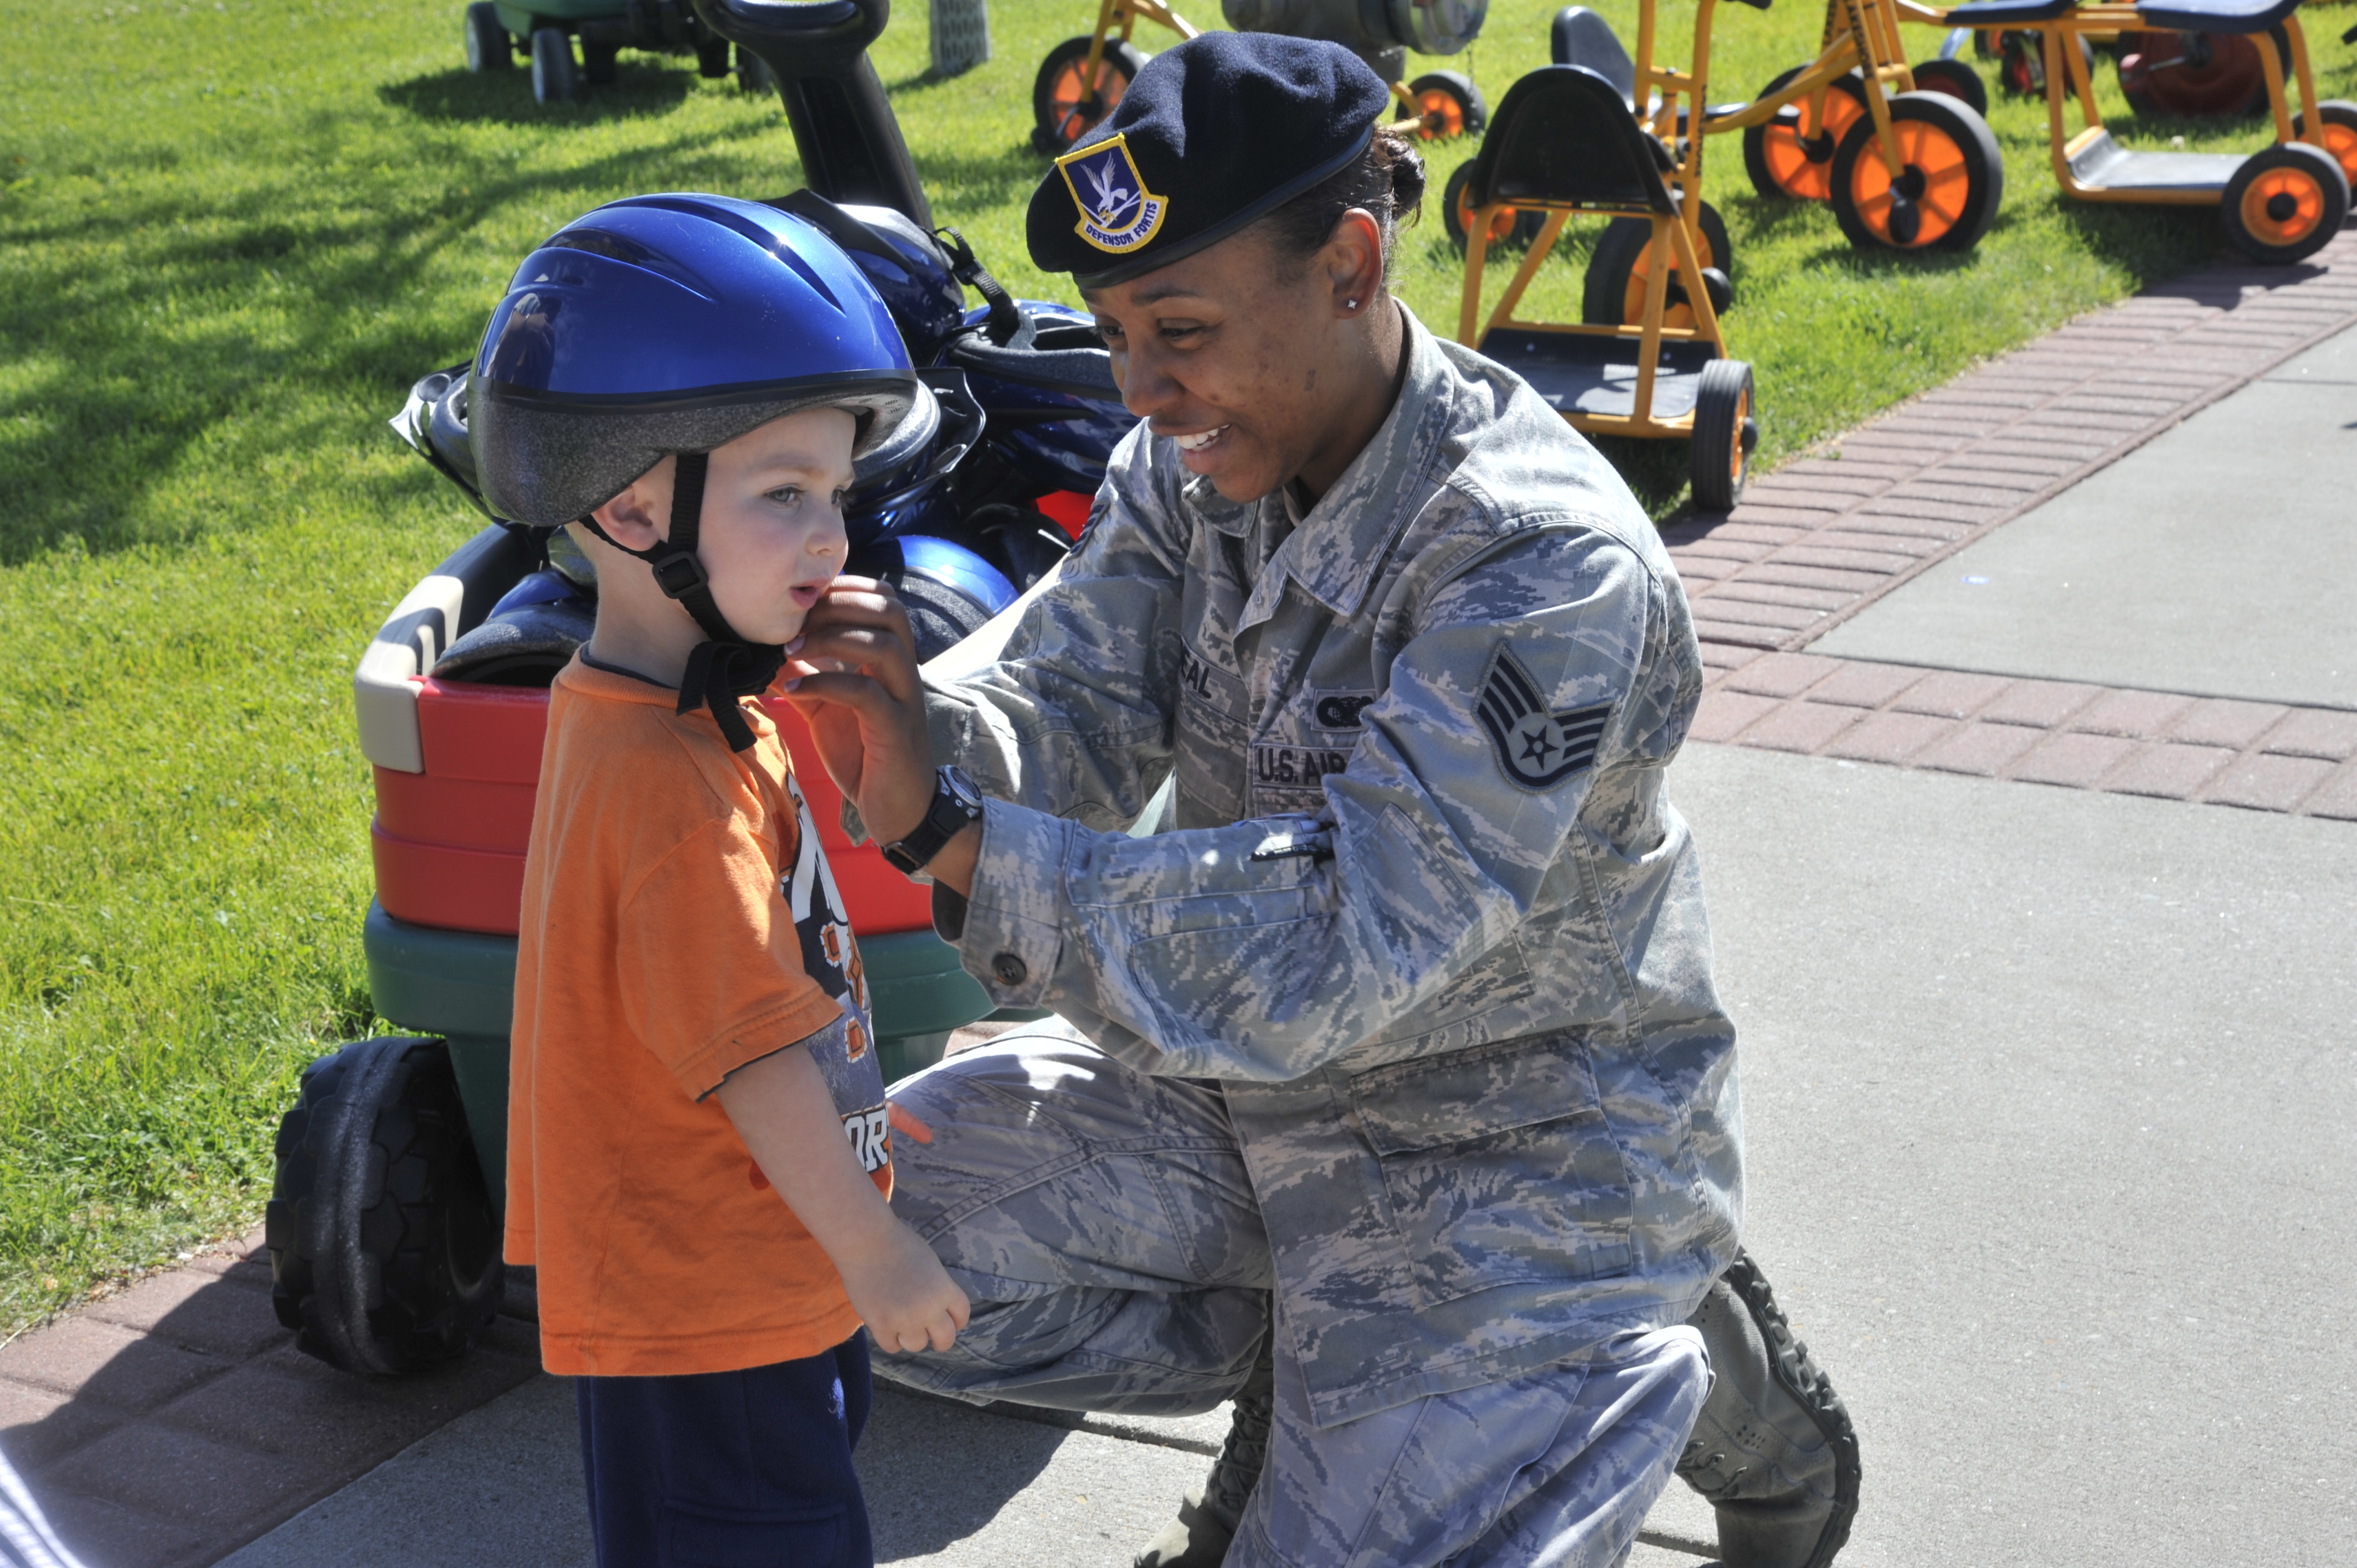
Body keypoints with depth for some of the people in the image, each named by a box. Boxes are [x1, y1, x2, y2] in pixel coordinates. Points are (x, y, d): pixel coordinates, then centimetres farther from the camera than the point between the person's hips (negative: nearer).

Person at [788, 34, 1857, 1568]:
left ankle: (1705, 1375, 16)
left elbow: (1331, 954, -36)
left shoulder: (1550, 570, -30)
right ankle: (1310, 1377, 17)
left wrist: (947, 832, -39)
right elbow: (1069, 732, -11)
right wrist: (912, 723, -35)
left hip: (1520, 1140, -7)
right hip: (1258, 1084, 7)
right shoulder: (1191, 467, -6)